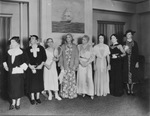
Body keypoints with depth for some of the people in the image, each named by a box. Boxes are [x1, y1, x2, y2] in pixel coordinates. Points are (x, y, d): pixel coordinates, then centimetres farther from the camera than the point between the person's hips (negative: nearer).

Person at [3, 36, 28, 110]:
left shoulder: (22, 52, -8)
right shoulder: (9, 52, 7)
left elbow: (25, 62, -8)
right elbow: (5, 60, 20)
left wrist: (22, 68, -15)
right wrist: (5, 66, 6)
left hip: (19, 73, -4)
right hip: (10, 73, 4)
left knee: (19, 88, 4)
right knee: (11, 88, 8)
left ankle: (18, 103, 22)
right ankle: (13, 102, 25)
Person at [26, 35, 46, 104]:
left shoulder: (41, 48, 3)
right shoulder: (27, 49, 3)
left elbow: (44, 58, 1)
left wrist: (41, 65, -10)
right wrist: (29, 65, -12)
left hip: (39, 67, 0)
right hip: (31, 68, 0)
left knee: (39, 82, 5)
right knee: (31, 82, 1)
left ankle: (37, 97, 18)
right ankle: (32, 98, 13)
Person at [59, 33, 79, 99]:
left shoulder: (74, 47, 7)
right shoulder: (63, 46, 8)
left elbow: (76, 57, 4)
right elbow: (60, 56, 7)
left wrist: (75, 65, -5)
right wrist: (61, 65, -2)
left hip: (72, 66, 0)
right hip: (64, 66, 0)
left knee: (72, 80, -1)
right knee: (64, 80, -1)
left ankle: (72, 94, 9)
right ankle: (64, 94, 10)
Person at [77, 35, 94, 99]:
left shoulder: (90, 47, 2)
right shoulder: (79, 46, 7)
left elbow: (92, 57, -1)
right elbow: (77, 55, 4)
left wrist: (87, 63, -10)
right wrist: (81, 62, -9)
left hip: (88, 64, -2)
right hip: (81, 64, 2)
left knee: (89, 78, -7)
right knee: (81, 78, 0)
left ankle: (91, 93, -1)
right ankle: (83, 92, 11)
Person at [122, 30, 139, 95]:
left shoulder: (135, 43, 4)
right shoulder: (124, 44, 4)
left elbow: (137, 53, 2)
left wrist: (137, 62, -3)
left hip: (133, 61, 0)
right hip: (126, 62, 0)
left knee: (132, 75, 0)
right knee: (127, 75, 1)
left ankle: (132, 89, 13)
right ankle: (128, 89, 13)